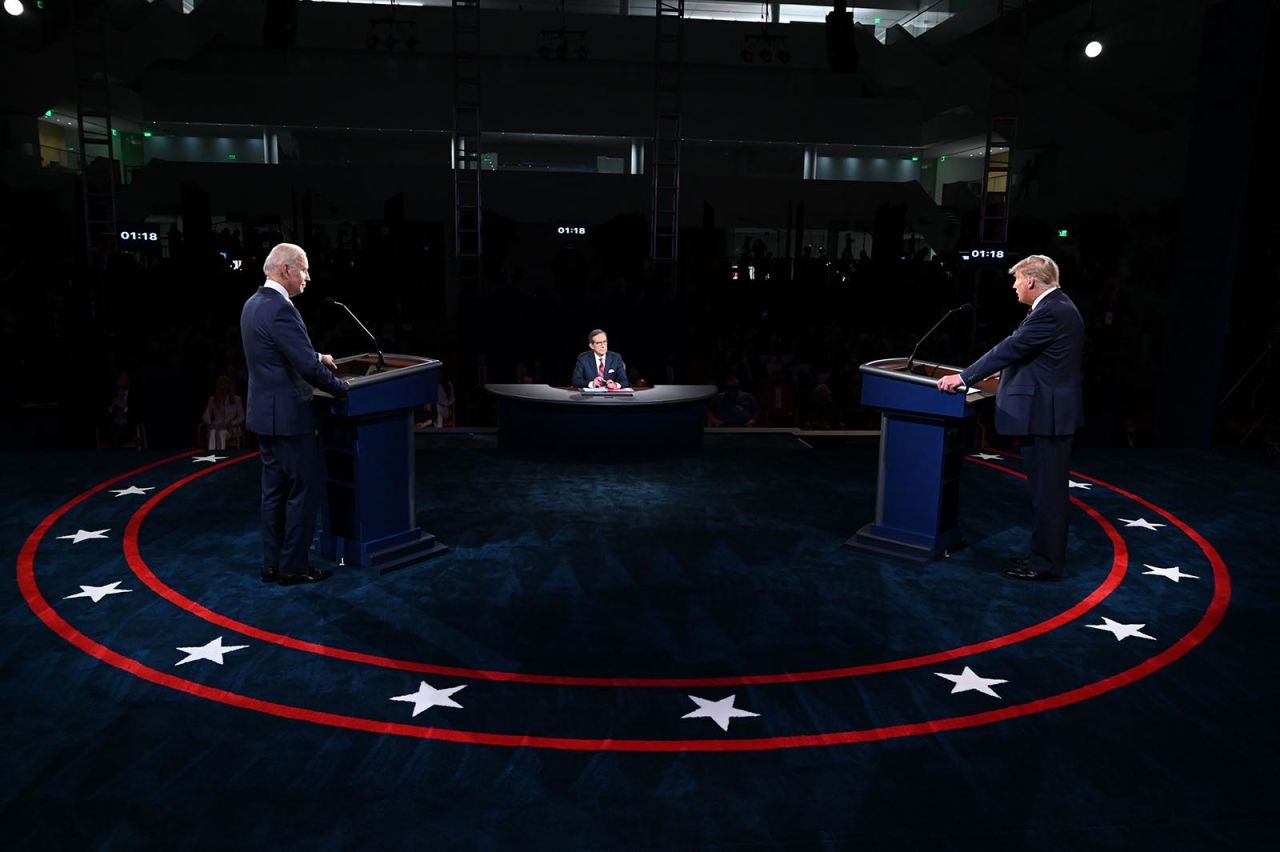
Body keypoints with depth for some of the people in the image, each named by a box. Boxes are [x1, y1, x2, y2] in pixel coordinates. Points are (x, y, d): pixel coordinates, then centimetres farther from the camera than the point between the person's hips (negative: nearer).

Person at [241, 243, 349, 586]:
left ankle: (272, 563, 22)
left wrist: (318, 357, 13)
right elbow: (308, 368, -23)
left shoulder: (254, 303, 10)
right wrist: (342, 388, -9)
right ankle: (293, 566, 8)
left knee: (275, 490, 15)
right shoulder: (280, 310, -21)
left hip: (265, 413, 10)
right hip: (287, 416, -10)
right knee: (305, 488, 1)